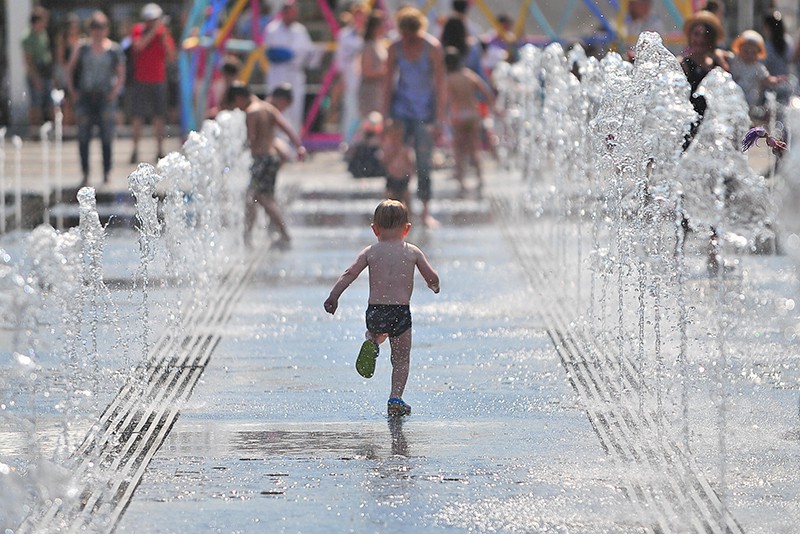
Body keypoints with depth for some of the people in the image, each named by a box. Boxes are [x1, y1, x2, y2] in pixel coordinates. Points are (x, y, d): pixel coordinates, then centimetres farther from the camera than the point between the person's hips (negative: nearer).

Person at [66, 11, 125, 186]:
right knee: (83, 137, -1)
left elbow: (121, 73, 7)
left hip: (105, 97, -1)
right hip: (85, 96, 1)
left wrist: (115, 91, -4)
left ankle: (106, 173, 5)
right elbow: (70, 69, 13)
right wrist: (72, 90, 5)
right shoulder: (82, 48, 4)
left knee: (106, 138, -3)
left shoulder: (114, 50, 0)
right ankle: (85, 174, 6)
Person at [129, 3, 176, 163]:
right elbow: (138, 46, -20)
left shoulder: (164, 31, 5)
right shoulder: (138, 30, 0)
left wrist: (164, 38, -10)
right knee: (138, 117, -3)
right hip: (140, 80, -2)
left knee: (159, 117, 3)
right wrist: (153, 31, -18)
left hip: (159, 80, 2)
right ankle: (135, 150, 1)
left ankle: (160, 150, 8)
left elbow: (171, 57, 1)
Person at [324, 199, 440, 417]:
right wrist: (434, 286, 28)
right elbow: (432, 278, 5)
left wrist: (333, 297, -4)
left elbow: (350, 274, -5)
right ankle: (395, 398, -5)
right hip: (401, 311, -1)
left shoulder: (370, 252, 5)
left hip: (375, 310, 1)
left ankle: (371, 344, -1)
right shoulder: (412, 252, 4)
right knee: (401, 358, 10)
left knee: (375, 332, 34)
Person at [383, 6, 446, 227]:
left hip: (425, 110, -1)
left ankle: (425, 211, 8)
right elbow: (389, 82, 3)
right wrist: (386, 116, 0)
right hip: (401, 109, 1)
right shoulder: (395, 48, -2)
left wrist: (438, 119, -9)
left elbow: (439, 83, -6)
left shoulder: (432, 47, -9)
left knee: (424, 163, 0)